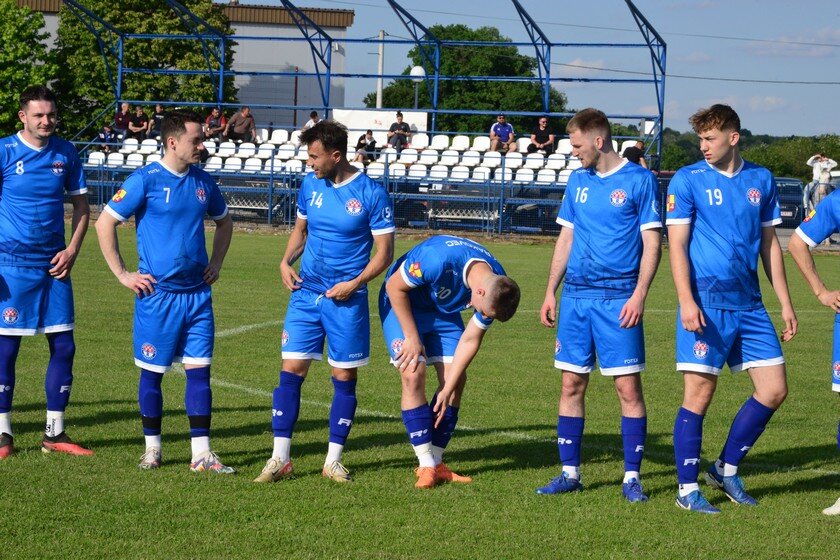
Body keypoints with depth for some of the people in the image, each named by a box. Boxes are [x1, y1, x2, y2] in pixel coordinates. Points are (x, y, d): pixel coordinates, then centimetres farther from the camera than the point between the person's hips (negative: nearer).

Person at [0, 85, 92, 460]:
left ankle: (55, 433, 14)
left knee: (63, 345, 4)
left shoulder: (65, 153, 6)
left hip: (54, 264, 4)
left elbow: (81, 203, 14)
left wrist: (72, 250, 1)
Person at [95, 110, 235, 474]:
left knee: (199, 370, 0)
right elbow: (105, 224, -8)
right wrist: (122, 274, -8)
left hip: (197, 293, 4)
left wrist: (215, 264, 14)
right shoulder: (146, 180, -9)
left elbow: (224, 222, 26)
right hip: (157, 294, -4)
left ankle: (201, 454, 2)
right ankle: (152, 449, 18)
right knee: (152, 372, 5)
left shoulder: (202, 182, 7)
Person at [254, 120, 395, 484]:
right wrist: (286, 261, 3)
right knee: (291, 370, -3)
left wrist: (356, 283, -17)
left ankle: (334, 460, 14)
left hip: (346, 300, -4)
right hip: (305, 292, 4)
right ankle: (280, 459, 1)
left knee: (345, 377, 4)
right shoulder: (310, 184, 5)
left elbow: (384, 251, -6)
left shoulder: (371, 194, -9)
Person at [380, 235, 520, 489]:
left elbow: (470, 340, -11)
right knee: (413, 375, -18)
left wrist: (448, 390, -12)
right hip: (401, 302, -6)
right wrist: (412, 338, -21)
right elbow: (395, 287, -24)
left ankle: (435, 462, 7)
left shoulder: (496, 288, -20)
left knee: (457, 380, -4)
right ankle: (426, 466, -14)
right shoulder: (438, 258, -40)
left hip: (443, 311, 6)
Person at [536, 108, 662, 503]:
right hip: (575, 295, 5)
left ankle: (632, 477, 2)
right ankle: (570, 472, 13)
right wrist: (551, 291, 13)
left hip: (618, 299, -5)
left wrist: (639, 295, -15)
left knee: (628, 387, -4)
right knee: (571, 385, 5)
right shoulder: (578, 181, 13)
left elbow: (652, 243, -6)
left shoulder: (638, 180, -4)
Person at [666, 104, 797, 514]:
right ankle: (688, 489, 4)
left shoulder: (761, 180, 10)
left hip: (749, 305, 5)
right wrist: (686, 302, -17)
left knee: (774, 389, 3)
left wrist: (785, 303, 12)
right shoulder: (687, 181, -3)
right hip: (707, 305, -5)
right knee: (699, 393, -5)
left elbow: (769, 244, 16)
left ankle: (726, 469, 18)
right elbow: (676, 245, -6)